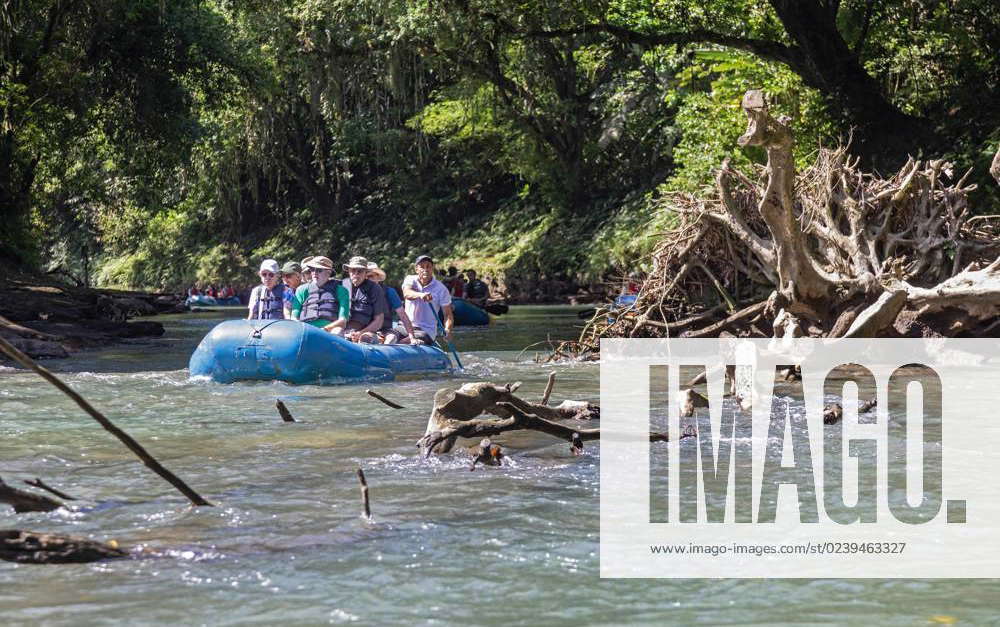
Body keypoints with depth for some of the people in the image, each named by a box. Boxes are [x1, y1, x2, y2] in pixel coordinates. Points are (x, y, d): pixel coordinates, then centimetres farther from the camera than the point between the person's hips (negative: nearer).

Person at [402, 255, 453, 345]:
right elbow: (406, 293, -20)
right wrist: (420, 295, -43)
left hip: (427, 330, -3)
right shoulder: (410, 280, 4)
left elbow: (448, 314, -1)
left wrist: (448, 330, -23)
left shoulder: (441, 289, 0)